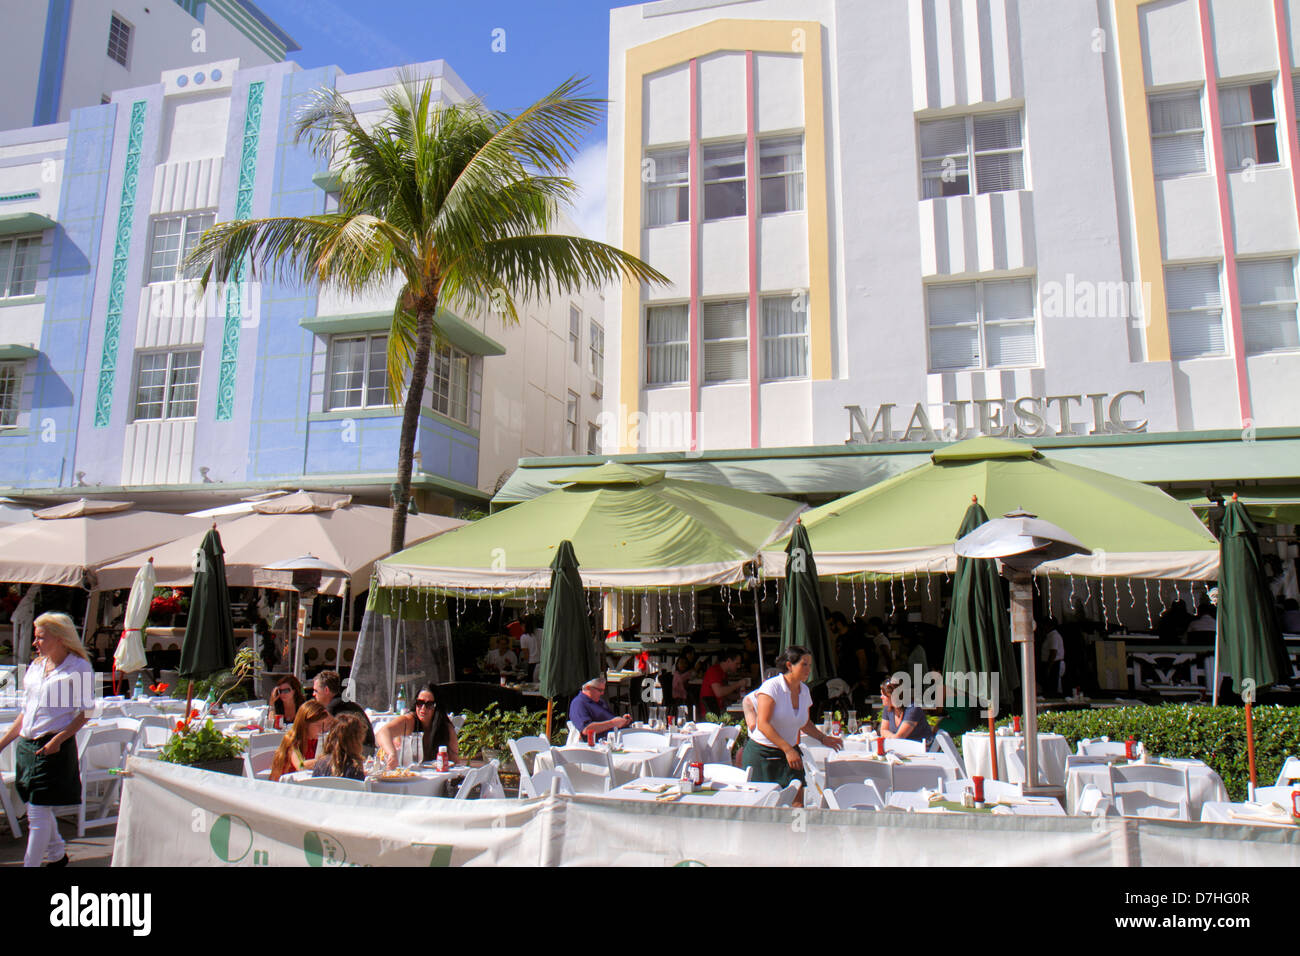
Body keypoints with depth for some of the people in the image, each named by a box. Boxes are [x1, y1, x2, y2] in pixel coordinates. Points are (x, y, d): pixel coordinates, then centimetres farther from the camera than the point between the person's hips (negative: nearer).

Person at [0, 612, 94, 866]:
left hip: (55, 749, -7)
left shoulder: (78, 668, -9)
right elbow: (26, 712, 18)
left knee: (38, 812, -5)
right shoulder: (35, 667, 12)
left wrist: (58, 738, -20)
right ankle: (57, 854, 37)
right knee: (37, 809, 18)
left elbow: (85, 713, -10)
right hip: (27, 746, 8)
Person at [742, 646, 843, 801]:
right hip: (762, 754, -6)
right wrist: (788, 749, -25)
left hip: (790, 752, 6)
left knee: (798, 802, -6)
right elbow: (762, 724, -22)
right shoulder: (772, 686, -15)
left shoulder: (804, 691, 7)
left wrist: (823, 738, 10)